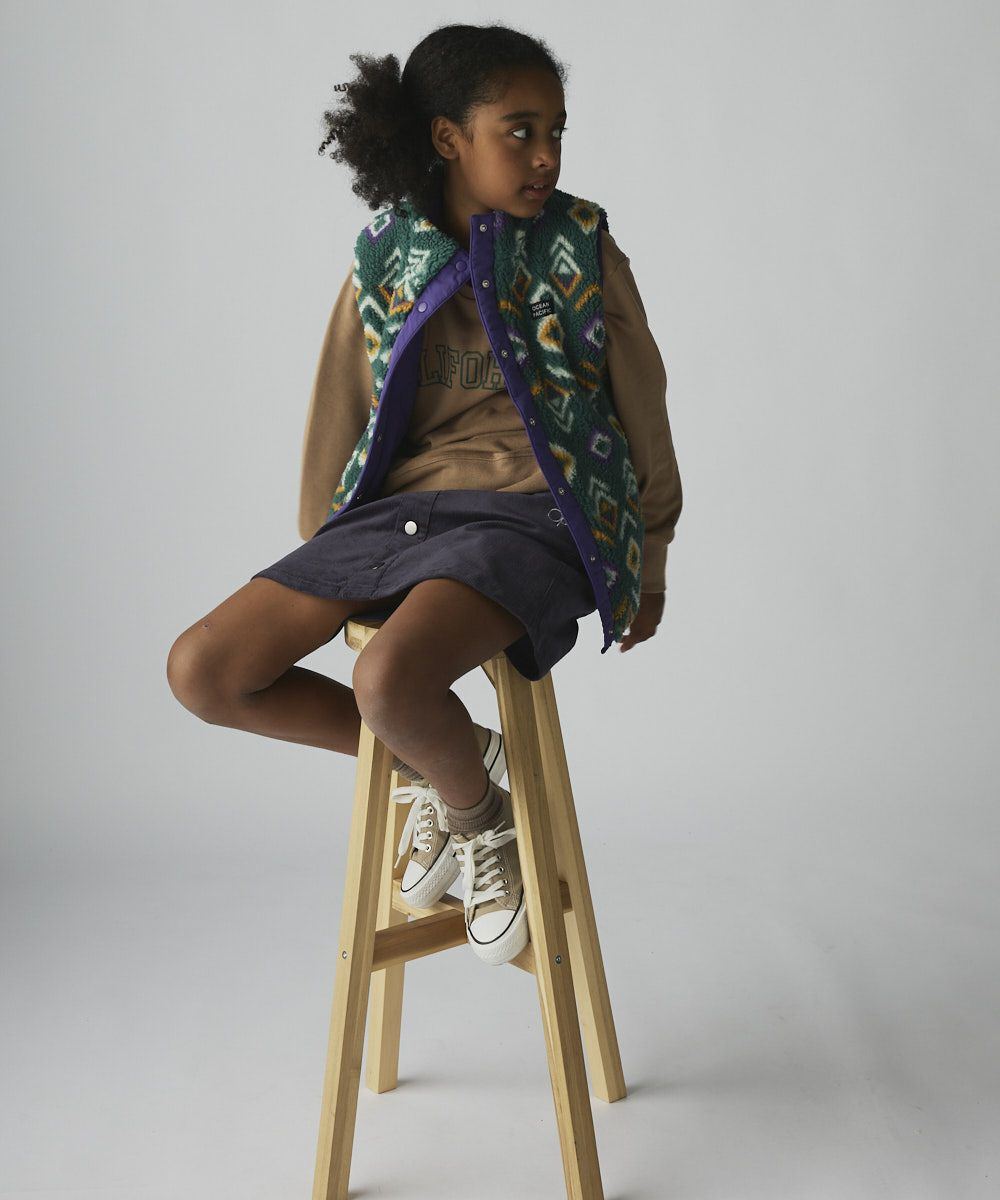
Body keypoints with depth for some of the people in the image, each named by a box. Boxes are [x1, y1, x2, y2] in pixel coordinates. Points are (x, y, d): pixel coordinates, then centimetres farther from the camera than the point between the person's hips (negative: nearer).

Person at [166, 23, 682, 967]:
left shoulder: (581, 246, 1)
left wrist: (650, 563, 14)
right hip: (401, 503, 5)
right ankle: (436, 762, 7)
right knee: (201, 671, -7)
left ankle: (482, 814, 2)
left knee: (390, 681, -34)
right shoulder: (384, 259, 6)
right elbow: (340, 420, 15)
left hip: (536, 511, -4)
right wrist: (323, 579, 20)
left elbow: (642, 408, 9)